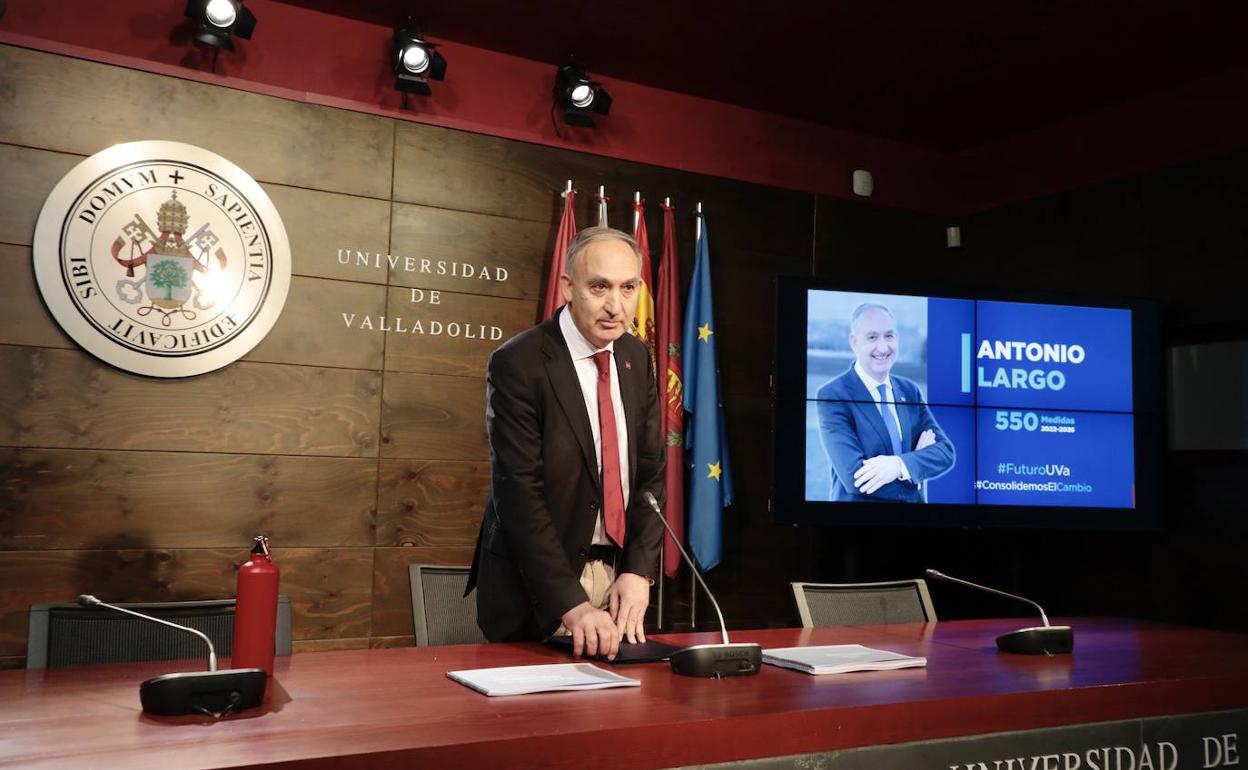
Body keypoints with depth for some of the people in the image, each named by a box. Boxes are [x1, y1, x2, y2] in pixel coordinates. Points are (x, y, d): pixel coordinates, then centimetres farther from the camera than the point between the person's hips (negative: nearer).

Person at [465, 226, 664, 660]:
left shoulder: (636, 357, 4)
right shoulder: (517, 363, -15)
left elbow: (651, 471, 4)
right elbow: (519, 492, -20)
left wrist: (639, 570, -8)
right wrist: (572, 604, -26)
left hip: (619, 574, 6)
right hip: (538, 586, -5)